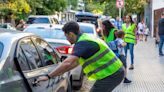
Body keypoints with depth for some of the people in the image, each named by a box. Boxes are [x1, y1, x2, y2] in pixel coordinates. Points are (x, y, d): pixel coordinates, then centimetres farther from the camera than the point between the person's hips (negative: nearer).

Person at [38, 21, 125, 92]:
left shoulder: (82, 43, -18)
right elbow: (76, 62, 23)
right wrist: (60, 72, 23)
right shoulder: (85, 38, 14)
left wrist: (48, 76, -25)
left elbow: (68, 63, -30)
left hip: (110, 75, -10)